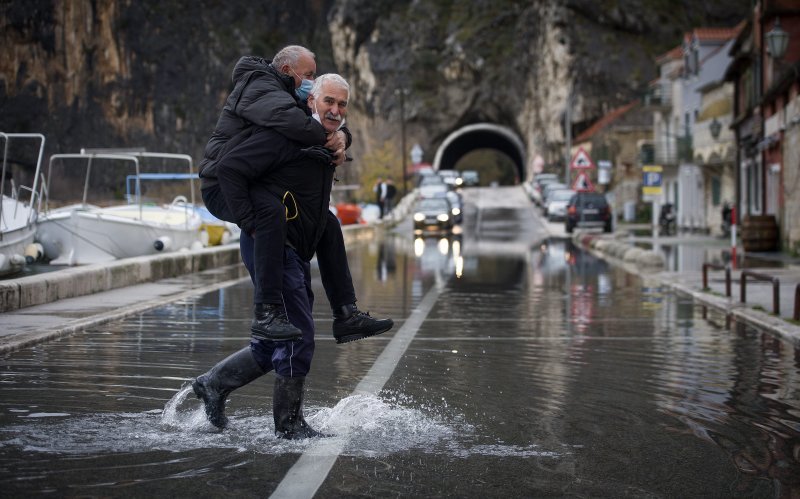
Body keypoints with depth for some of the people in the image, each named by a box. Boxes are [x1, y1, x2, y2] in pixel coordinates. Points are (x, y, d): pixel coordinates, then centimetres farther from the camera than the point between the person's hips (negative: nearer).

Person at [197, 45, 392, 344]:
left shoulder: (287, 95, 18)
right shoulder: (260, 88, -14)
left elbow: (323, 125, 17)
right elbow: (289, 120, -36)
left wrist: (340, 136, -7)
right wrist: (327, 139, -21)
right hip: (223, 188, -10)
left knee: (327, 223, 7)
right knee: (272, 212, -40)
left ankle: (346, 316, 6)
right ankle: (266, 313, -41)